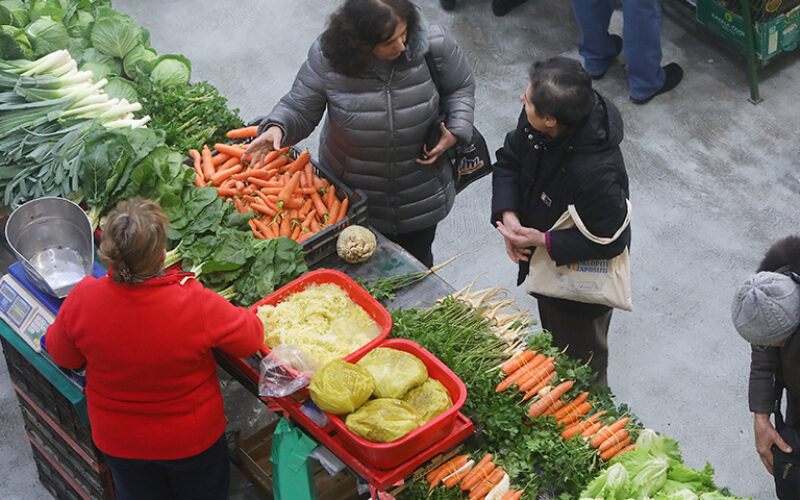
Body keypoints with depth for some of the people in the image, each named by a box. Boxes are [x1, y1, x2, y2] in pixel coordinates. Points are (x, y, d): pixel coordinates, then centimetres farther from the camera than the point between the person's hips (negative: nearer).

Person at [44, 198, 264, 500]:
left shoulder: (82, 300, -28)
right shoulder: (196, 305, -36)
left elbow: (63, 356, -8)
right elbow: (251, 339, -18)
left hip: (115, 439, 2)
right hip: (192, 439, -2)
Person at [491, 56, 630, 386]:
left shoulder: (597, 173, -42)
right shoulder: (533, 126, -20)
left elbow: (609, 241, -30)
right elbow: (509, 160, -2)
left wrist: (542, 241, -29)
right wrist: (507, 214, -18)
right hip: (546, 261, 8)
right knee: (553, 343, 35)